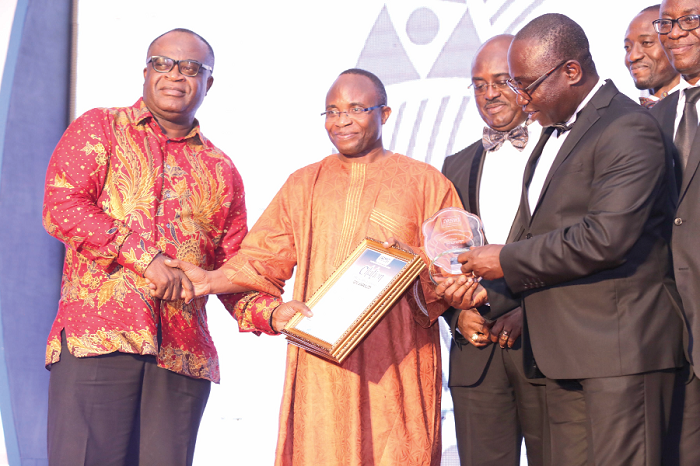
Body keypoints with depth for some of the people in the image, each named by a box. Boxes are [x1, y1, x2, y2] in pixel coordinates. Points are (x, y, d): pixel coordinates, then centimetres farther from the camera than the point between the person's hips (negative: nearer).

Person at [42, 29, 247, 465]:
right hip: (96, 339, -3)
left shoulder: (221, 171, 22)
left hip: (184, 356, 3)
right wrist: (146, 259, -12)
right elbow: (61, 208, -4)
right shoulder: (99, 128, 12)